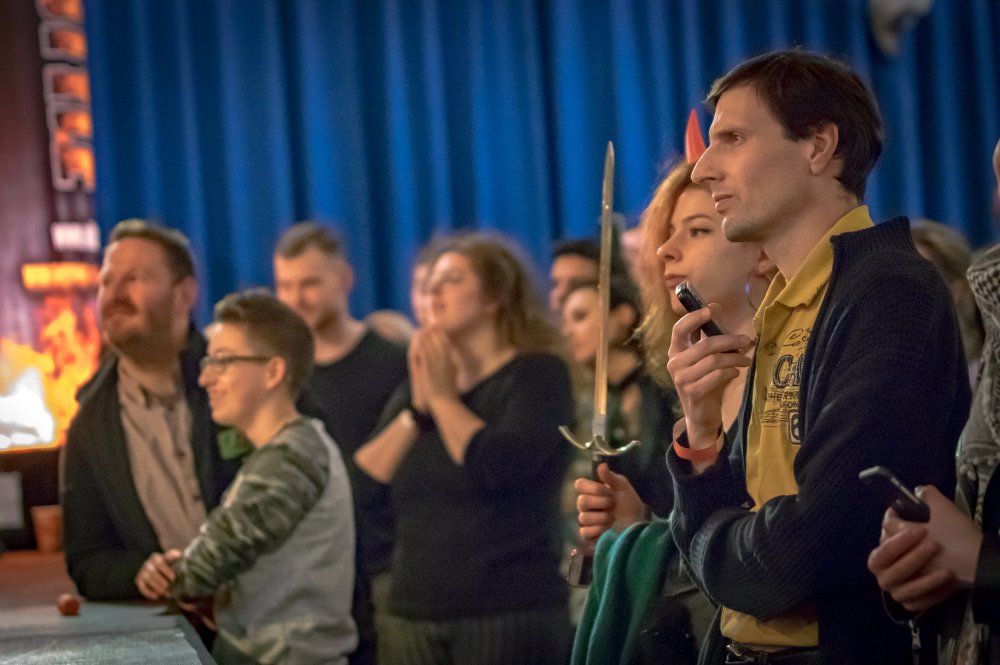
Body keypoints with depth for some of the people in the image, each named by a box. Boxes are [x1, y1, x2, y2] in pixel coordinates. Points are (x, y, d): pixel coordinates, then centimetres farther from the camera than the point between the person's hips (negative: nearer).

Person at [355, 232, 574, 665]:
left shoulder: (538, 373, -2)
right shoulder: (420, 378, 16)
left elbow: (500, 467, -19)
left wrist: (444, 397, -7)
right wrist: (415, 410, -6)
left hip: (509, 616, -5)